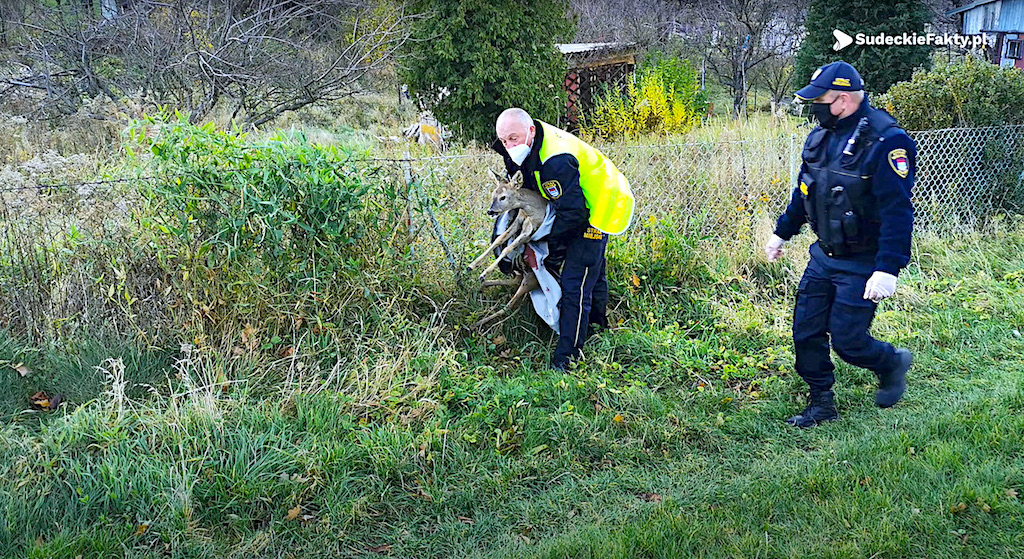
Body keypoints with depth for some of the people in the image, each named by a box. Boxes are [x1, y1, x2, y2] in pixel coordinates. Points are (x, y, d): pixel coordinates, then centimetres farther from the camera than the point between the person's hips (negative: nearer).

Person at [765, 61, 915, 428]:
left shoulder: (886, 141, -21)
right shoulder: (822, 136, 5)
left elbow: (897, 212, -24)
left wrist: (888, 270, -29)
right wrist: (782, 232, 26)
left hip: (862, 264, -7)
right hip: (824, 256, 7)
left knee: (846, 340, -3)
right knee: (806, 331, 7)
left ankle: (892, 363, 30)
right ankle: (821, 404, 24)